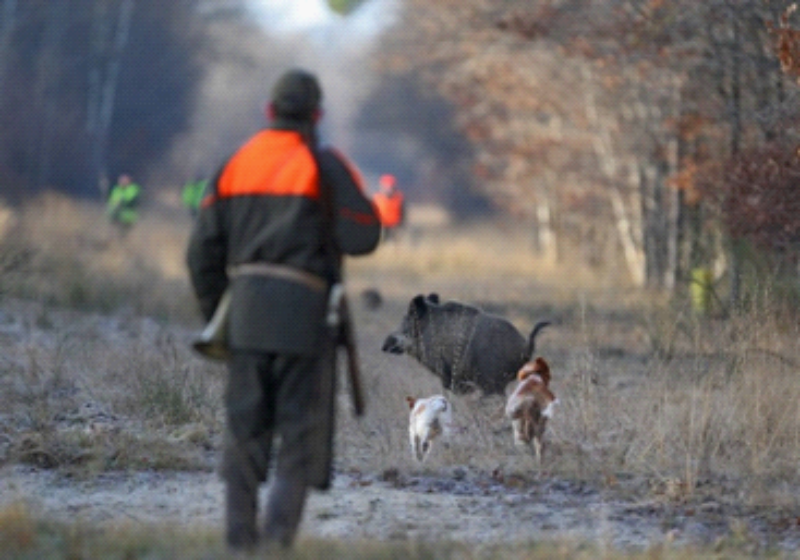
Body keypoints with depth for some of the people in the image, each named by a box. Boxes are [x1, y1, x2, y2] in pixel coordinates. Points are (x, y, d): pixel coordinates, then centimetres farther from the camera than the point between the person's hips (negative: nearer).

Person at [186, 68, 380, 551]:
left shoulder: (236, 164, 11)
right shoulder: (325, 165, -3)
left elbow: (204, 251, 9)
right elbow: (363, 237, -5)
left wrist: (215, 314, 18)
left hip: (246, 308, 4)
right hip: (305, 310, -4)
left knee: (245, 432, 10)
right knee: (301, 437, 1)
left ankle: (240, 538, 5)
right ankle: (279, 535, -11)